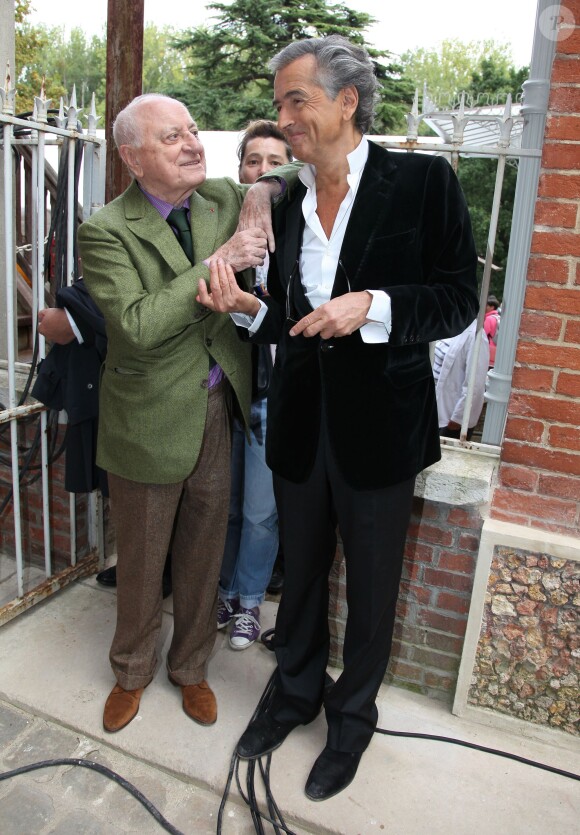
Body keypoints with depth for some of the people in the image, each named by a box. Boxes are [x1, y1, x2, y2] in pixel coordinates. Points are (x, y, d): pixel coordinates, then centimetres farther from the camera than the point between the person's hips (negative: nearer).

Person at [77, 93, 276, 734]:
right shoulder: (105, 232, -14)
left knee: (203, 553, 18)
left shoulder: (224, 199, 1)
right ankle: (132, 672, 43)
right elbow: (138, 327, -27)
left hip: (218, 406, 4)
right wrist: (216, 263, -25)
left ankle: (190, 667, 43)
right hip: (150, 418, -4)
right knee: (141, 560, 15)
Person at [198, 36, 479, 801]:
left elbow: (459, 299, -9)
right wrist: (248, 307, -9)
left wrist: (373, 305, -23)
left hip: (380, 426, -4)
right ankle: (296, 692, 46)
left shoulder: (424, 180, -7)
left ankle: (353, 717, 39)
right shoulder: (290, 202, 8)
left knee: (371, 586, 14)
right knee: (301, 571, 20)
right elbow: (292, 319, 11)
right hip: (301, 421, 5)